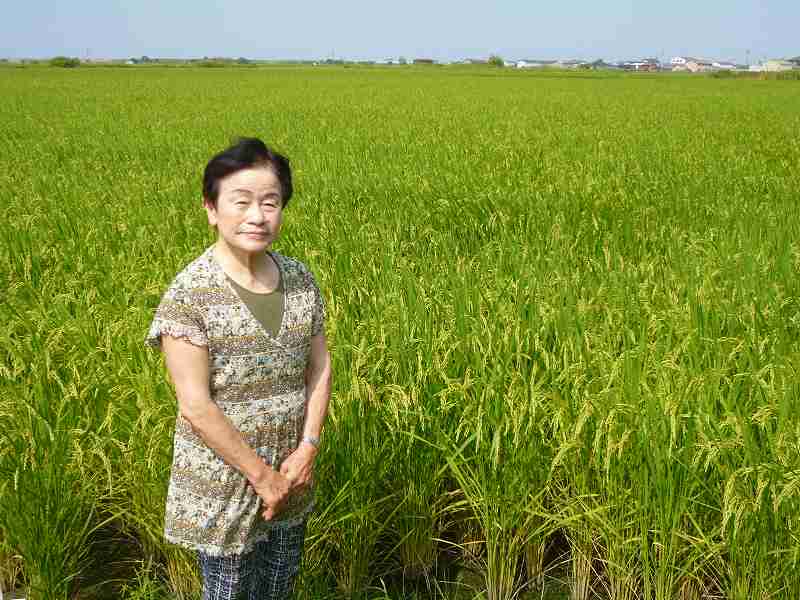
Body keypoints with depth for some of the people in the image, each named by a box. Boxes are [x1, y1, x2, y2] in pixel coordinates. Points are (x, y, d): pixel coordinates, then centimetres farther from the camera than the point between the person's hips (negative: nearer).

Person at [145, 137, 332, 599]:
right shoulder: (189, 296, -21)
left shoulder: (301, 279, -4)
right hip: (223, 484, -5)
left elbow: (320, 365, 3)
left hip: (292, 474, 5)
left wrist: (308, 448, -9)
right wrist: (261, 475, -17)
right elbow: (196, 406, -21)